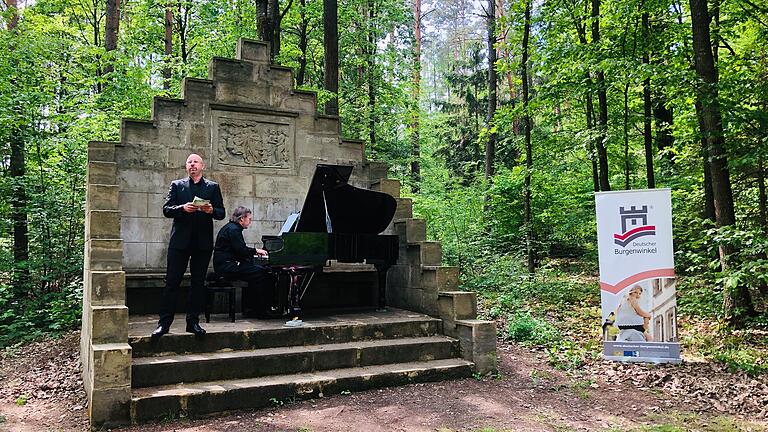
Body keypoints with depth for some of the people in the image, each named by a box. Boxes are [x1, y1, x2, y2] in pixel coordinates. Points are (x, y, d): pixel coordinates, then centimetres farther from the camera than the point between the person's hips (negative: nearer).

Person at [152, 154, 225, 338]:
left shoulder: (213, 187, 11)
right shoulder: (177, 185, 10)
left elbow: (221, 213, 6)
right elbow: (166, 209, 2)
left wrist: (211, 210, -16)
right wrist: (183, 208, -16)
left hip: (203, 242, 1)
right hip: (180, 240, -1)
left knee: (198, 283, 6)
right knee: (172, 282, -1)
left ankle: (193, 321, 14)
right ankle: (164, 323, 4)